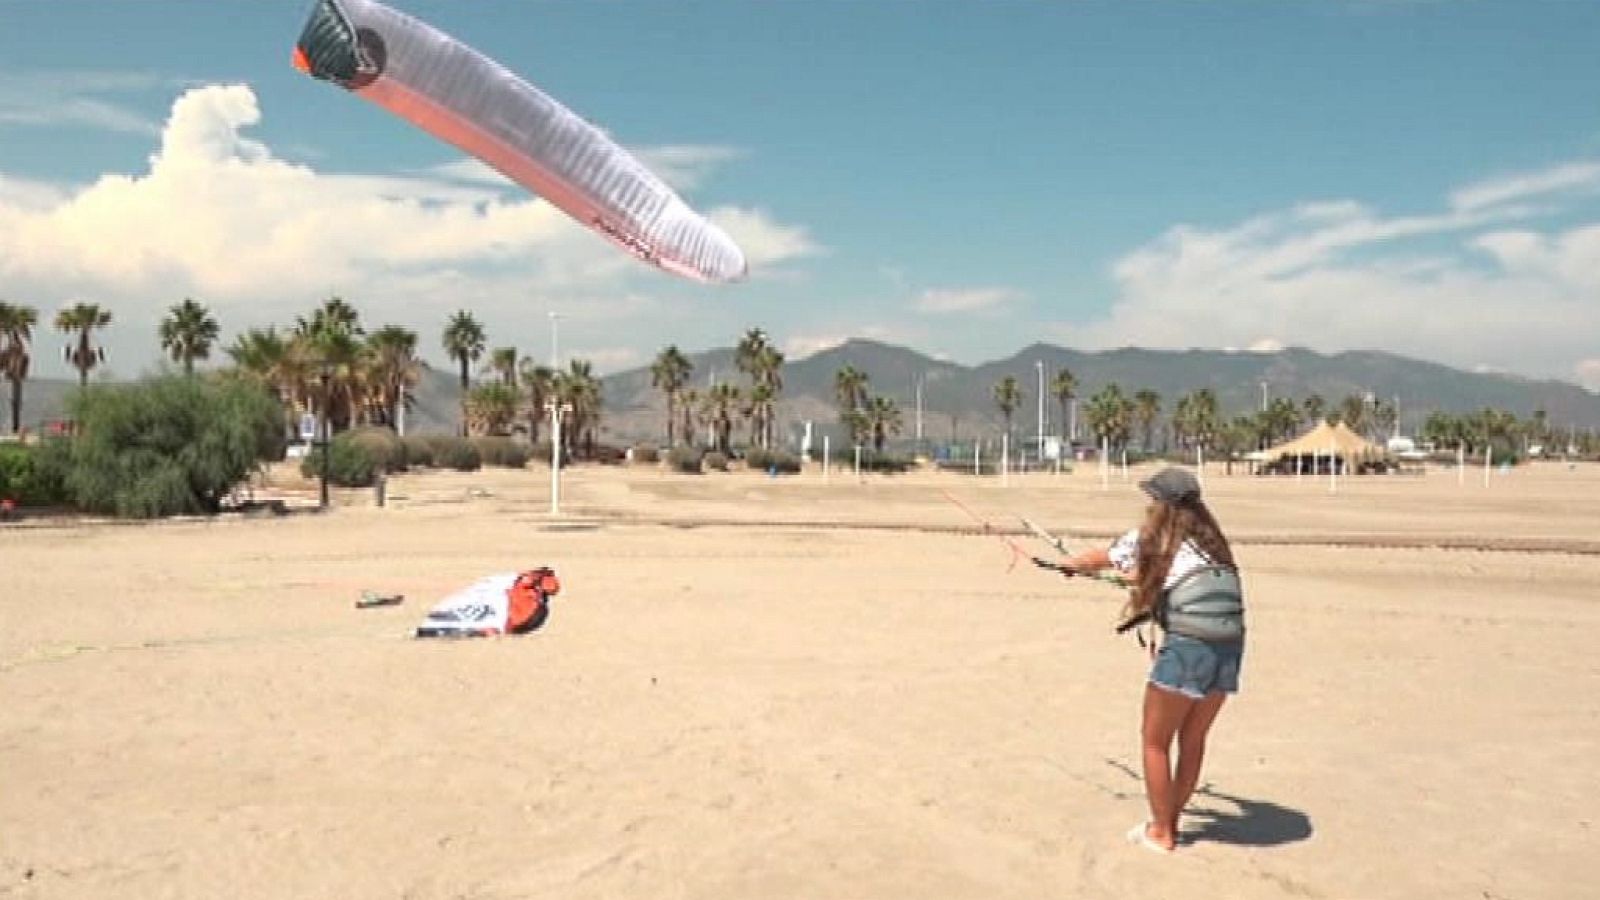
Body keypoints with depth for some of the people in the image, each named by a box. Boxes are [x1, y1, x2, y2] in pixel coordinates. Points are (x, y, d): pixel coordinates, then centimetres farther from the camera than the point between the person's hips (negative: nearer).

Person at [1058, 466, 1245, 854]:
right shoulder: (1209, 538, 16)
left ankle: (1160, 831, 20)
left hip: (1188, 646, -6)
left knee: (1154, 741, 11)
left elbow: (1096, 560, 19)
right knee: (1193, 738, 20)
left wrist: (1069, 563, 40)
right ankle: (1171, 818, 33)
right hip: (1229, 646, 6)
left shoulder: (1149, 539, 3)